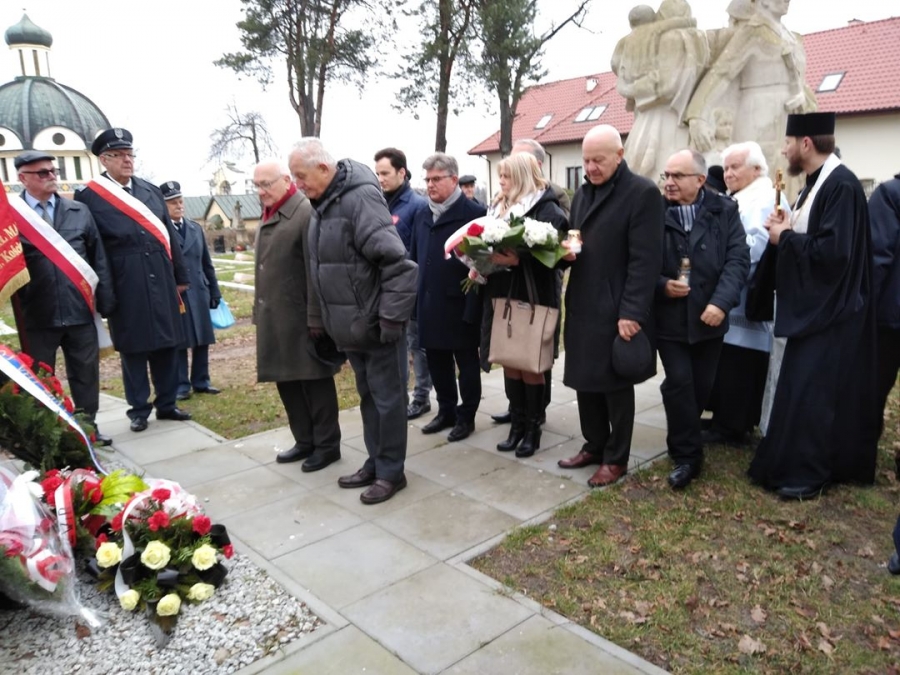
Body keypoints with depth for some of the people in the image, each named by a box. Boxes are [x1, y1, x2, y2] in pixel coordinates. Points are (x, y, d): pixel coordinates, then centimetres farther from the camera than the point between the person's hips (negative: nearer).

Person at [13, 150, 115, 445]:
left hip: (79, 310, 2)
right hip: (37, 315, -2)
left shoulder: (79, 211, 8)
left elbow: (98, 258, 8)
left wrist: (105, 300, 3)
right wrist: (16, 307, -7)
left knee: (86, 374, 11)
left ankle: (88, 428, 26)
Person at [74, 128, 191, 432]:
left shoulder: (151, 190, 11)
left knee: (167, 345, 9)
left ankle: (166, 404, 23)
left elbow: (169, 234, 13)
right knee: (133, 349, 5)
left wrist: (180, 276, 12)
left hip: (161, 282, 4)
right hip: (126, 288, -4)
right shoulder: (89, 197, -3)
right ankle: (139, 409, 18)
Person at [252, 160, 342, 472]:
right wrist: (260, 311, 16)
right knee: (286, 381, 15)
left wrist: (316, 318, -20)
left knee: (315, 382, 3)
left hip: (302, 318, -9)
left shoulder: (307, 213, -13)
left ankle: (327, 445, 17)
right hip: (274, 318, 9)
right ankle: (305, 441, 29)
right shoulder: (267, 218, 15)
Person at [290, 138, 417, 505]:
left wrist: (391, 317, -23)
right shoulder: (323, 203, 9)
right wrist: (325, 318, 15)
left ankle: (391, 473, 18)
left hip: (377, 324, -9)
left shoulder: (360, 198, -19)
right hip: (352, 325, 9)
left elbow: (397, 262, -25)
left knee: (387, 398, 4)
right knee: (368, 396, 18)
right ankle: (375, 463, 32)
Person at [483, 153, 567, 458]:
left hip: (534, 297, -7)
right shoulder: (499, 207, 14)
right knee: (509, 361, 10)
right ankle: (517, 423, 22)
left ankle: (534, 427, 16)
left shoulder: (547, 209, -9)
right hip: (503, 294, 7)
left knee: (531, 365, 2)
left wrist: (519, 260, -28)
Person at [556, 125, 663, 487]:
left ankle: (616, 458, 21)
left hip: (616, 311, -7)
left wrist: (631, 313, -20)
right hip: (582, 305, 7)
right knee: (584, 380, 14)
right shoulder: (583, 192, 13)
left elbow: (645, 260, -16)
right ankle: (594, 445, 31)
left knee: (615, 385, 6)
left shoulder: (643, 193, -11)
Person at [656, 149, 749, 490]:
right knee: (678, 383, -5)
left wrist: (721, 302, -18)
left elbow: (738, 259, -7)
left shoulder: (724, 210, 0)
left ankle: (683, 439, 35)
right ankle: (686, 454, 8)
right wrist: (662, 286, -17)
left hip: (709, 316, 2)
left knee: (702, 385, 12)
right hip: (670, 317, -2)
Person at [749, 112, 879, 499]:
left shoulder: (841, 185, -20)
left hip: (829, 314, -10)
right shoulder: (818, 183, 11)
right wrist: (786, 230, -1)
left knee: (809, 393, -4)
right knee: (807, 391, 17)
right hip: (815, 308, 10)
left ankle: (805, 473, 8)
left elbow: (834, 251, -28)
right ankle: (832, 464, 33)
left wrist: (785, 237, -16)